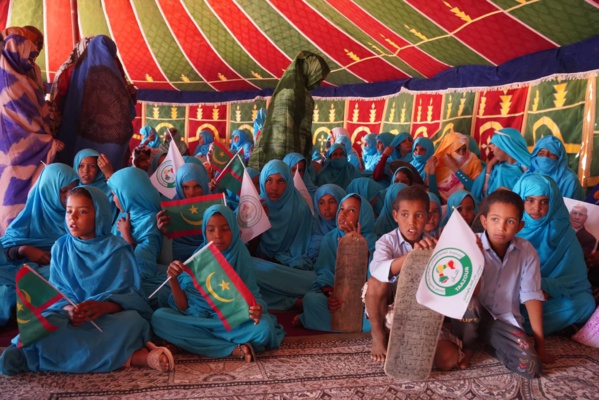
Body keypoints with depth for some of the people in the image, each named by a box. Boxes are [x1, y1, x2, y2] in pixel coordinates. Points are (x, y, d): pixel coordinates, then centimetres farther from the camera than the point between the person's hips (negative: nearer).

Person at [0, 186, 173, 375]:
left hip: (111, 316, -2)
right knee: (42, 328, -32)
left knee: (132, 321, -34)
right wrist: (69, 309, -22)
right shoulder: (60, 247, 7)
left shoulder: (118, 249, -2)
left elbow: (130, 294, -8)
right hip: (70, 315, 3)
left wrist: (103, 307, -29)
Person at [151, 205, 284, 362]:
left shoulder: (241, 258, -5)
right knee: (159, 317, -26)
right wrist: (173, 279, -20)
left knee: (264, 327, -32)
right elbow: (183, 306, -3)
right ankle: (235, 350, -28)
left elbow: (253, 297, -9)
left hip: (234, 322, -3)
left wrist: (257, 309, -33)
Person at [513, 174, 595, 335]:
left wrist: (547, 288, -23)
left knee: (585, 302, -26)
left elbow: (575, 275, -4)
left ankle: (519, 325, -23)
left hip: (552, 295, 2)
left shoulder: (561, 229, -2)